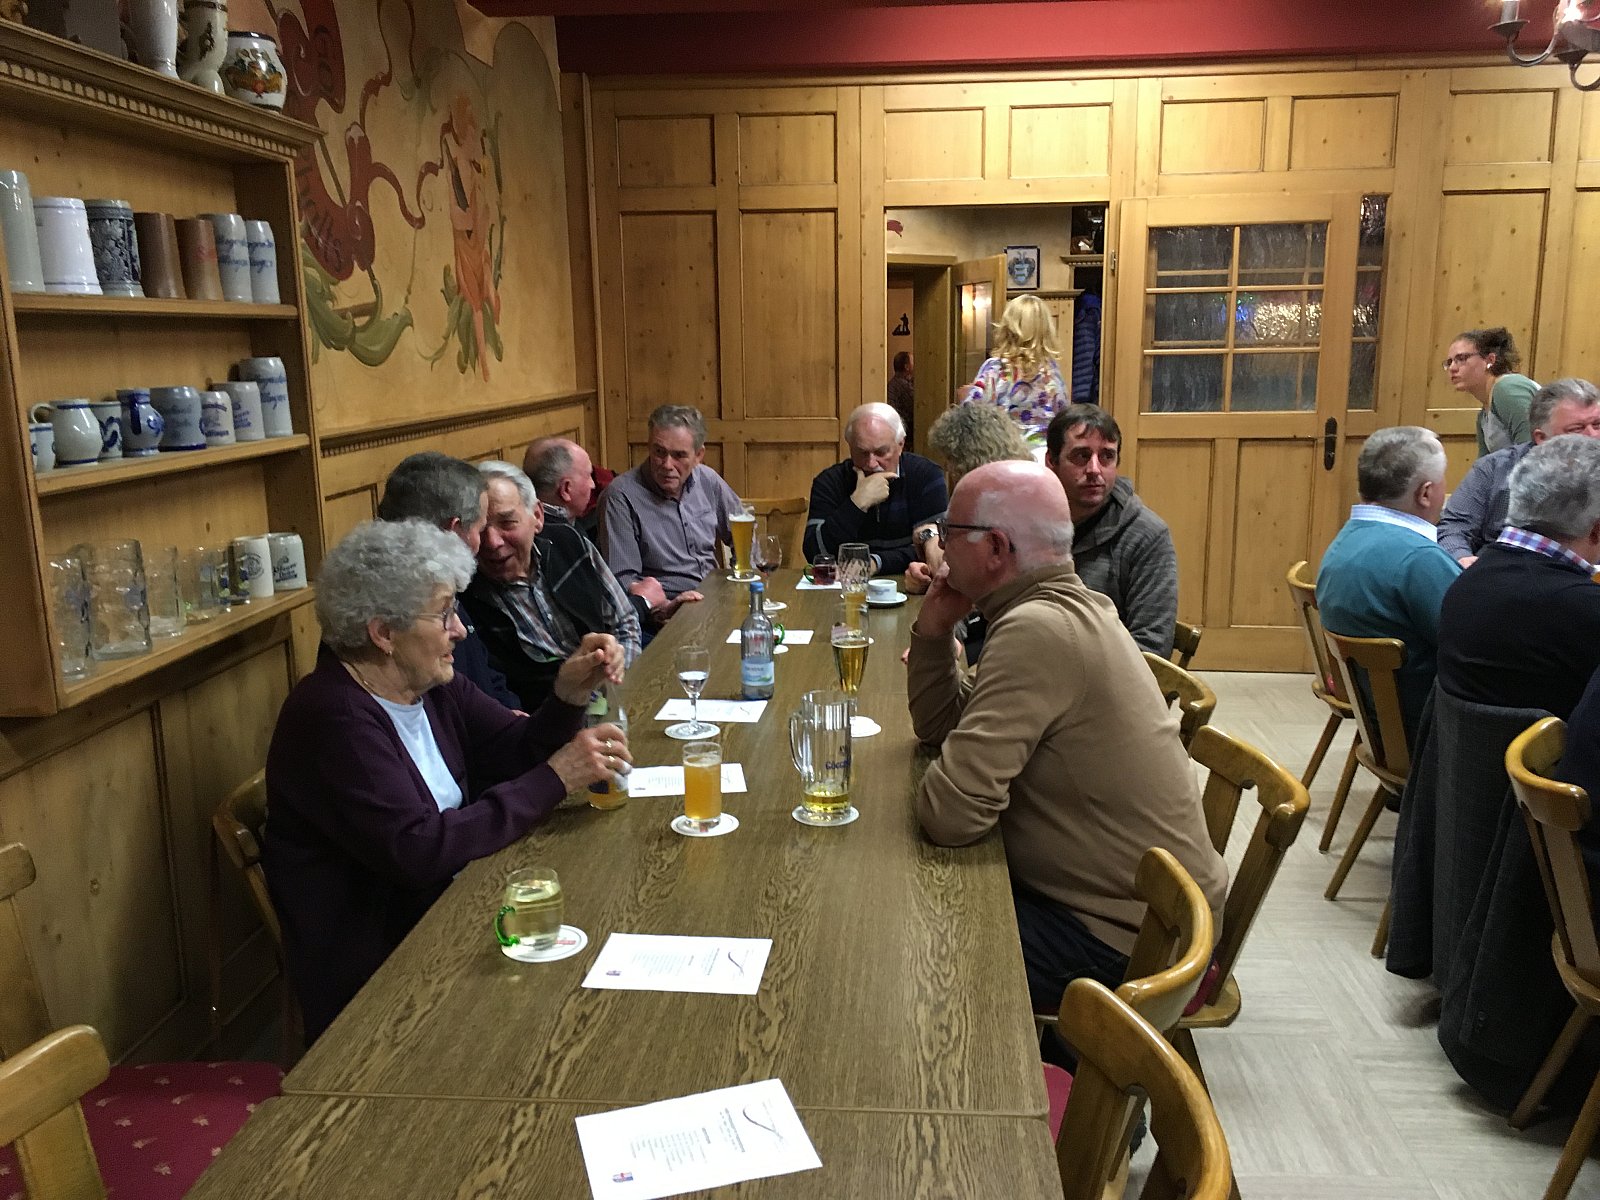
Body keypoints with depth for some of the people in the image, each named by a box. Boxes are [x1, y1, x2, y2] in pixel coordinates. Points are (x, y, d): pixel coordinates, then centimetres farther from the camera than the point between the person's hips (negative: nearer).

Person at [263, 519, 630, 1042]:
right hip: (373, 972, -7)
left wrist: (568, 696, -14)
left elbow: (514, 752, 6)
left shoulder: (431, 684, 3)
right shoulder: (332, 718, -22)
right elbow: (418, 851, -28)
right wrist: (554, 779, -24)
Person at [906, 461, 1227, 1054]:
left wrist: (940, 784, -9)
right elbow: (940, 724, 11)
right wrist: (933, 629, -4)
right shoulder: (1065, 605, 4)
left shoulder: (1038, 631, -28)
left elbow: (951, 813, -31)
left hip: (1128, 938, -9)